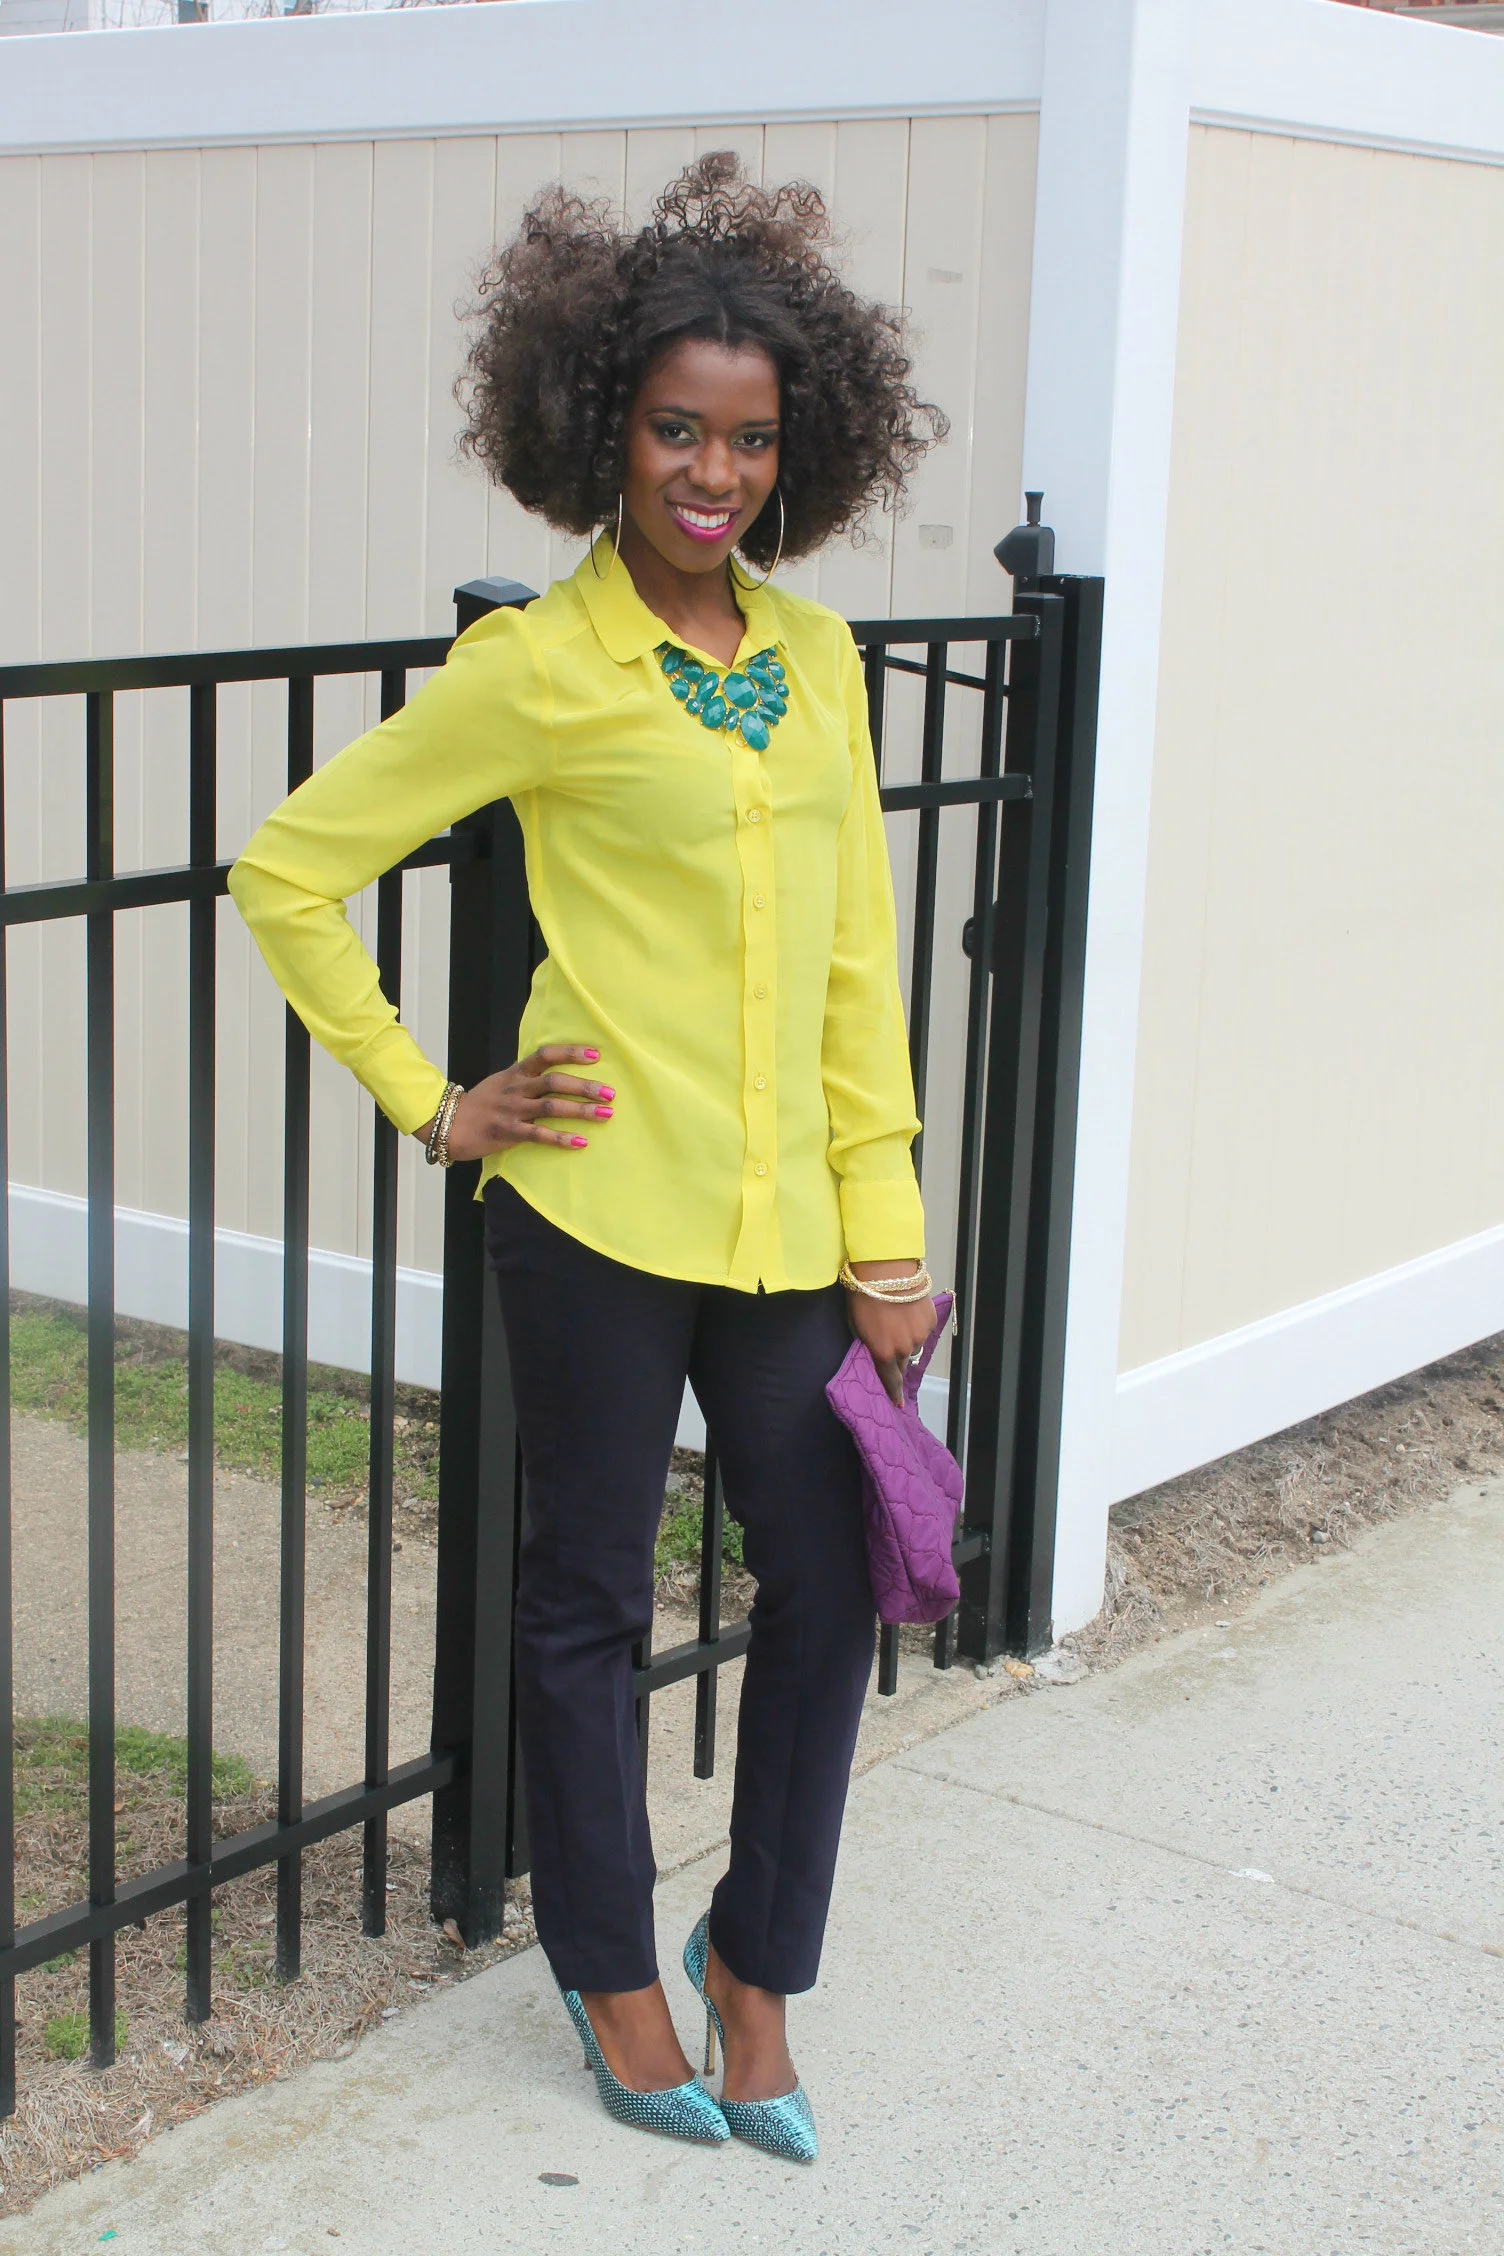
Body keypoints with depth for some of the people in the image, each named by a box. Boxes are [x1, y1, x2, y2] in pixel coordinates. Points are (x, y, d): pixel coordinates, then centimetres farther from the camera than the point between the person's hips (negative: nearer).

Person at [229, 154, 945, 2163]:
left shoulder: (820, 657, 7)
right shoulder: (537, 672, -8)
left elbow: (854, 957, 9)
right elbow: (287, 873, -4)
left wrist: (885, 1229, 6)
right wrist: (427, 1103, -3)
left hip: (789, 1227, 5)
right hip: (597, 1223, -5)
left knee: (832, 1586, 10)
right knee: (588, 1602, 10)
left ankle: (754, 1957, 32)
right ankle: (613, 1976, 31)